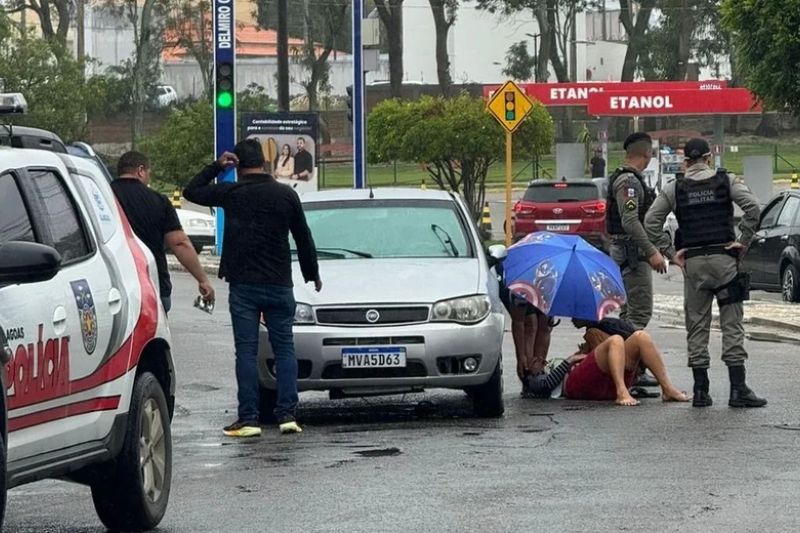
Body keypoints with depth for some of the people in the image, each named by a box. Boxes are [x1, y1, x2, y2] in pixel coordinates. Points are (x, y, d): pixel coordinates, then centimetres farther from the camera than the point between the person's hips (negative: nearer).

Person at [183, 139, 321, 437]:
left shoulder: (231, 193, -5)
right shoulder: (286, 195, 2)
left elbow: (191, 191, 9)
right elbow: (304, 239, 11)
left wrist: (216, 166, 7)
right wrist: (313, 275, 24)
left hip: (243, 285, -2)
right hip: (279, 285, 2)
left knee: (246, 351, 0)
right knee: (284, 349, 8)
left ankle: (249, 419, -4)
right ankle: (288, 415, 1)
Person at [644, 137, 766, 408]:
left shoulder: (674, 189, 7)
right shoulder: (726, 181, 2)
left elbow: (650, 222, 1)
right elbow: (753, 208, -11)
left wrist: (670, 252, 5)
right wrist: (743, 241, -4)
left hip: (692, 262, 2)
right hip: (724, 258, -1)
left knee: (696, 326, 7)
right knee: (732, 325, 0)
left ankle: (701, 390, 5)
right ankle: (738, 389, -4)